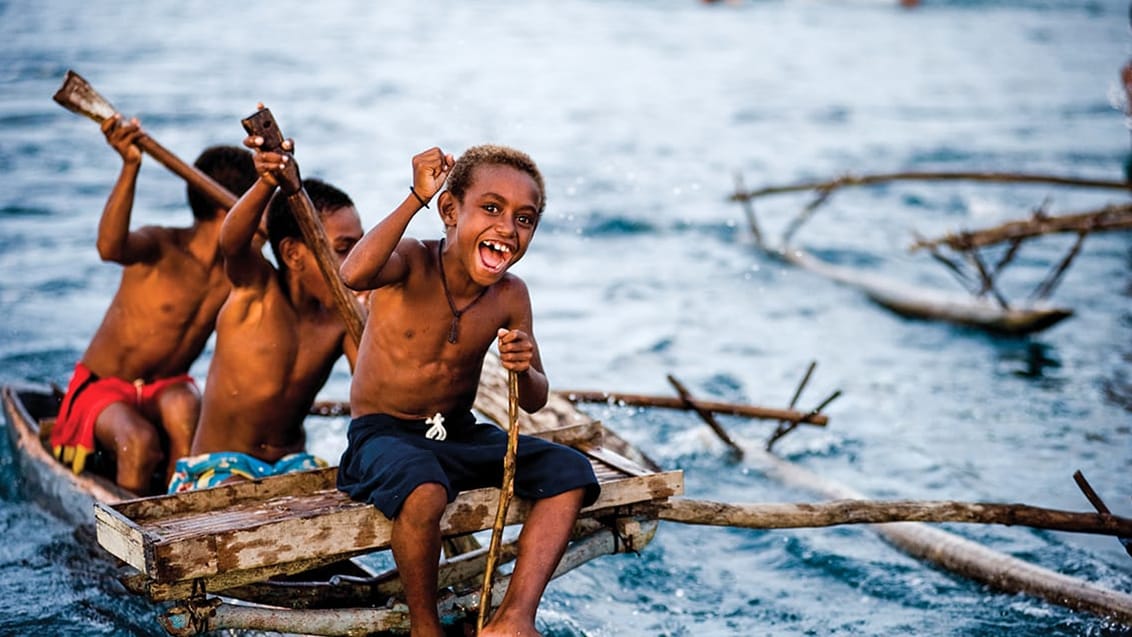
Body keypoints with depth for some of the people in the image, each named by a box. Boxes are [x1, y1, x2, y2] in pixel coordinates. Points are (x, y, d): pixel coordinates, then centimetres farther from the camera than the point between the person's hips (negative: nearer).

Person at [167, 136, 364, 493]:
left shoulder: (342, 319, -2)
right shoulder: (256, 289, -12)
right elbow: (232, 242, -36)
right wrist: (267, 184, -56)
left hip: (292, 464, 5)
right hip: (220, 466, -5)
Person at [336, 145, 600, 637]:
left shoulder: (510, 295, -1)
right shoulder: (411, 263, -15)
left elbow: (535, 402, 6)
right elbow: (355, 275, -42)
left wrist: (523, 371, -18)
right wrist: (416, 198, -36)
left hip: (461, 435, 6)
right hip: (383, 435, -5)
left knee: (570, 472, -10)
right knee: (424, 490, -37)